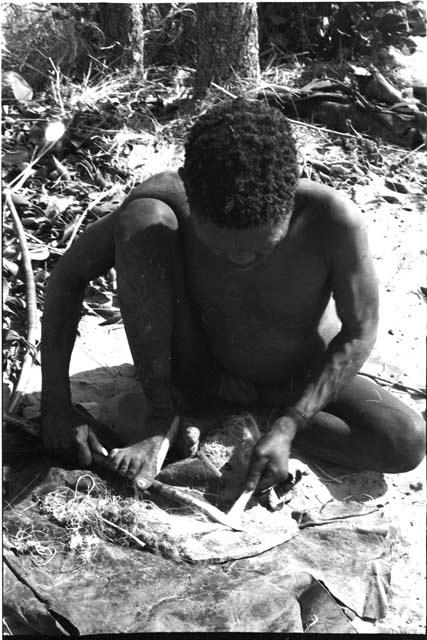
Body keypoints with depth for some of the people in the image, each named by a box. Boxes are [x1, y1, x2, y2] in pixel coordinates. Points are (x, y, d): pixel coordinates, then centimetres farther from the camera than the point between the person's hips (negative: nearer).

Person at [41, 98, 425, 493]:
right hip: (199, 370, 0)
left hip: (303, 382, 1)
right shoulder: (167, 201, -28)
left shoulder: (333, 221, -32)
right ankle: (163, 413, -12)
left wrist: (285, 428, -27)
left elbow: (358, 335, -18)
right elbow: (68, 276, -16)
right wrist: (56, 404, -22)